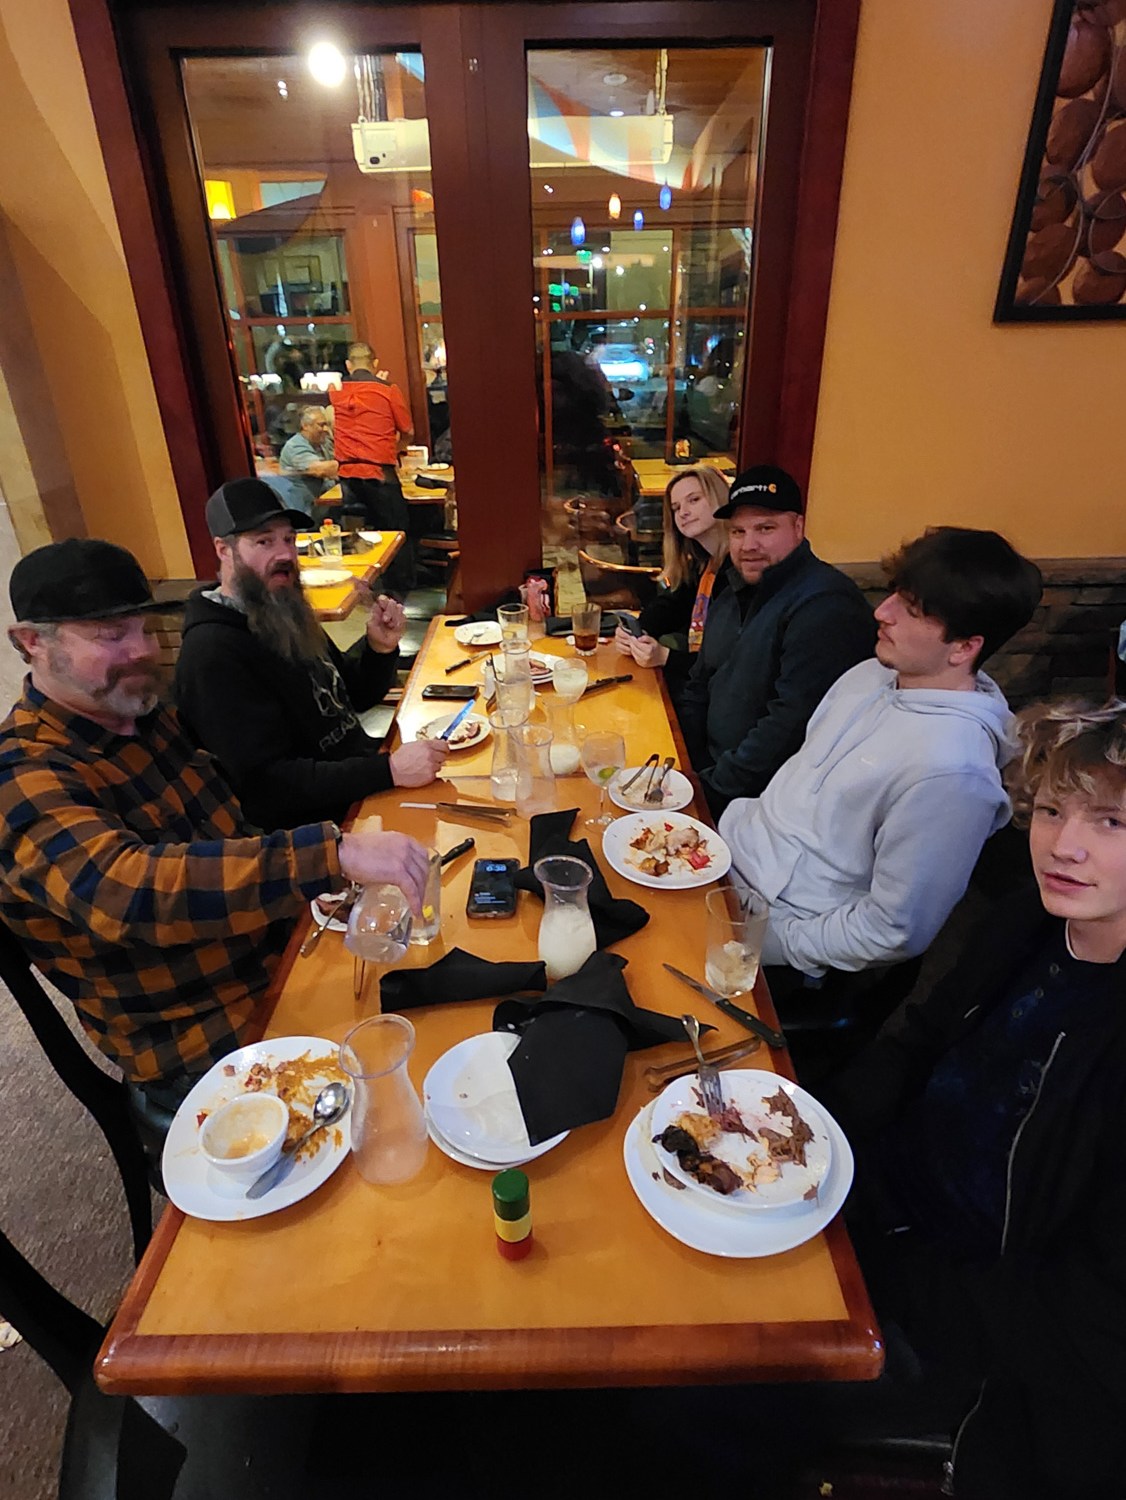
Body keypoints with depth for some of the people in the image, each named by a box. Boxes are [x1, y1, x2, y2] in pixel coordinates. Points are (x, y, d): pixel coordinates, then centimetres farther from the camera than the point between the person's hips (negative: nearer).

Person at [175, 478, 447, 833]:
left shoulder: (286, 614, 8)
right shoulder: (213, 654, -19)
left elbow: (351, 697, 17)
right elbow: (266, 783, -24)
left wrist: (380, 647, -4)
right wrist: (390, 770, -30)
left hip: (362, 792, 8)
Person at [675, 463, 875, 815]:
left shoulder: (826, 607, -19)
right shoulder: (735, 595, 13)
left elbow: (793, 724, -26)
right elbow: (699, 687, 18)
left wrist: (715, 785, -19)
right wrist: (689, 770, 4)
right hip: (714, 768, 8)